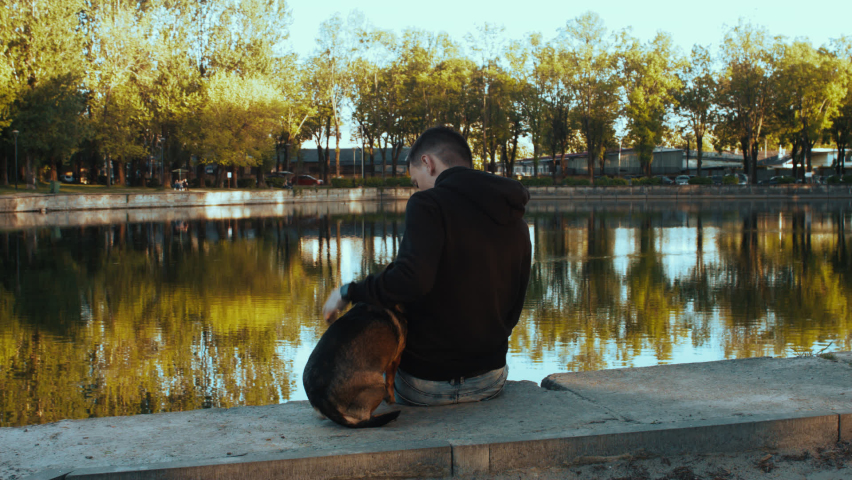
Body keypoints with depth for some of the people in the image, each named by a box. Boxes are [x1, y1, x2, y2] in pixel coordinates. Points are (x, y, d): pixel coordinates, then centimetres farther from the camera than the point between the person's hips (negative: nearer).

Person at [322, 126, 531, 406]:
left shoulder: (429, 204, -17)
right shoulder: (517, 224, 4)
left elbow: (411, 280, -33)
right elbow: (511, 312, 8)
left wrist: (349, 292, -18)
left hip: (425, 385, -5)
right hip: (490, 381, 6)